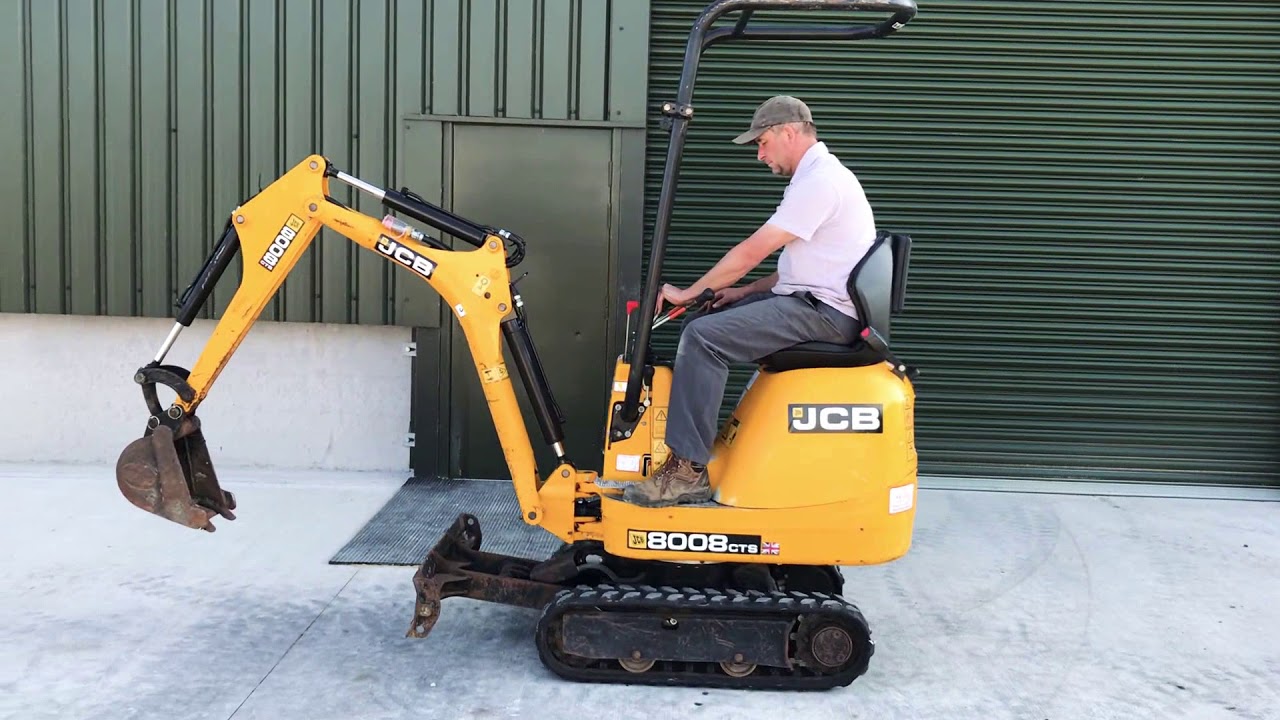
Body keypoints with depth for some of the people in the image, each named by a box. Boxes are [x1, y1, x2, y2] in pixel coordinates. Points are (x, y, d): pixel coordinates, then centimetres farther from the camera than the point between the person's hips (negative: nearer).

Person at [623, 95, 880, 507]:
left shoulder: (819, 182, -15)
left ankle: (688, 469, -21)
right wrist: (745, 292, 11)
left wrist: (689, 293, -7)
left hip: (824, 314, -11)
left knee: (704, 337, -23)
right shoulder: (816, 177, 19)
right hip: (811, 302, 11)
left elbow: (752, 251, -17)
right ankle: (686, 439, 10)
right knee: (700, 324, 9)